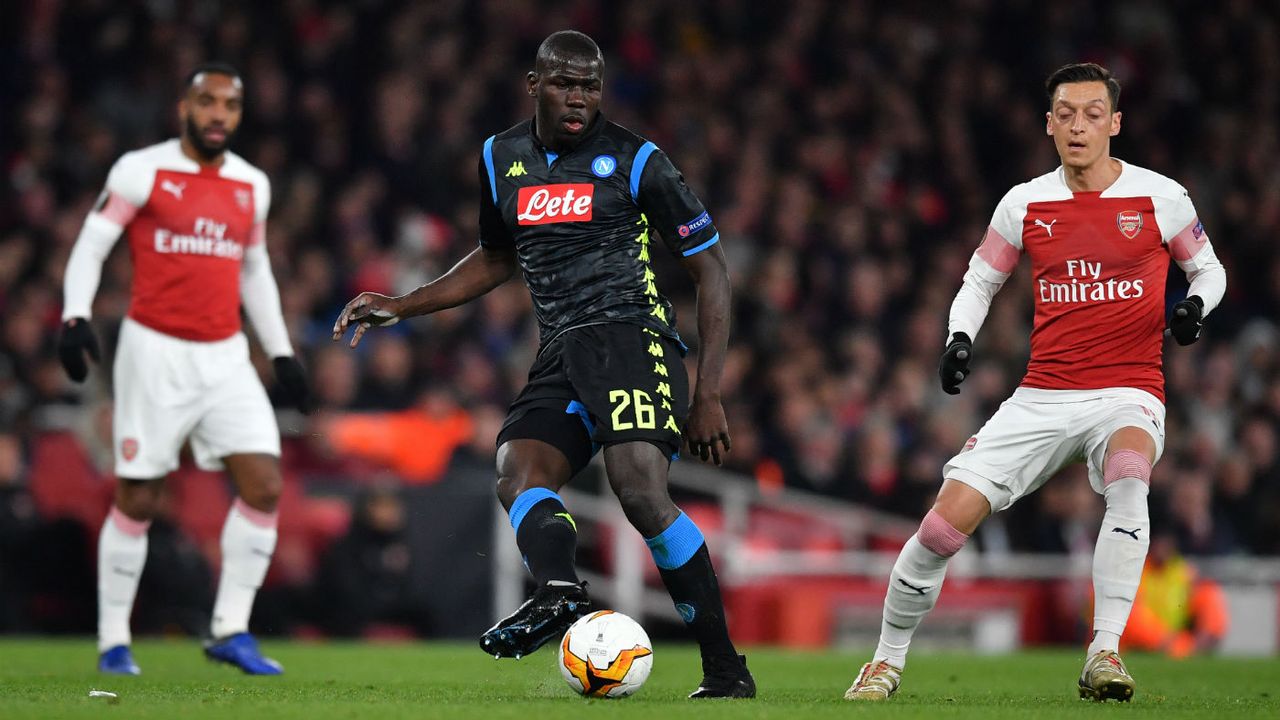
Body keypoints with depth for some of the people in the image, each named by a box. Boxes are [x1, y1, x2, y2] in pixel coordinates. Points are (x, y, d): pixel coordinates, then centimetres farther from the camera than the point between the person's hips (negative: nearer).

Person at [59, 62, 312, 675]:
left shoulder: (252, 185, 11)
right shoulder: (141, 171, -5)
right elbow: (90, 246, -3)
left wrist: (281, 353, 18)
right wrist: (75, 317, -17)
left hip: (225, 358, 4)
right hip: (155, 353, -4)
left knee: (264, 486, -9)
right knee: (137, 500, -1)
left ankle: (230, 630, 0)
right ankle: (113, 641, 12)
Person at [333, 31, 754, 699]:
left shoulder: (635, 160, -1)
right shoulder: (502, 159, 15)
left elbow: (711, 268, 2)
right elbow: (496, 260, 33)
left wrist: (708, 394, -4)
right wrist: (399, 306, 25)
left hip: (631, 332, -6)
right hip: (560, 353, 6)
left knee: (641, 491, -25)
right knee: (517, 475, -21)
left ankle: (727, 672, -22)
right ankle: (557, 588, -47)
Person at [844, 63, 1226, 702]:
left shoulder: (1159, 197, -1)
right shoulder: (1026, 204, 5)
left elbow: (1208, 269, 14)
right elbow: (979, 281, 18)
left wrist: (1194, 306, -8)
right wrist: (960, 338, -1)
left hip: (1127, 393, -2)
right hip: (1042, 397, 2)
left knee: (1128, 473, -38)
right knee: (945, 523, -8)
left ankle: (1105, 651, -35)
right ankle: (887, 660, 15)